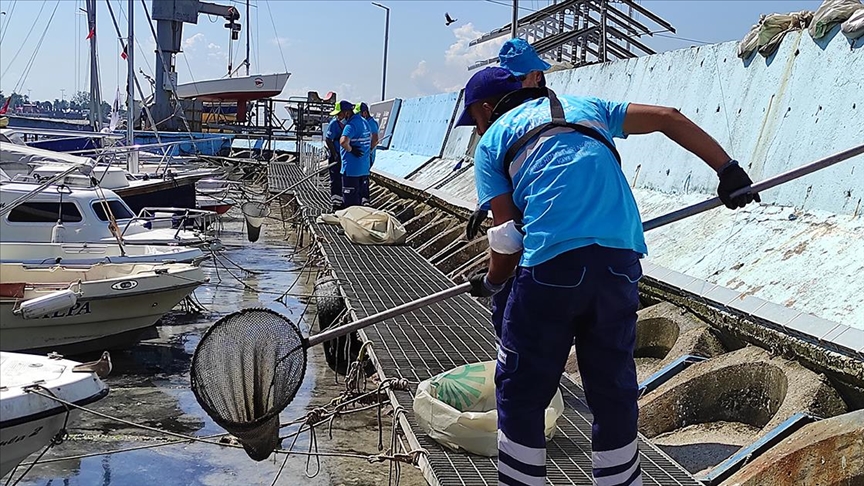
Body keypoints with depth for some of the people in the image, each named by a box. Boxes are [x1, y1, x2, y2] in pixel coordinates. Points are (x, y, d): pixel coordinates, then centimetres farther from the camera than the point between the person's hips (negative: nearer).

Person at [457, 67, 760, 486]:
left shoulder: (491, 142, 14)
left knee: (520, 393, 10)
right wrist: (728, 170, 24)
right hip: (620, 262, 5)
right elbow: (669, 118, 22)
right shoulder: (584, 106, 26)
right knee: (613, 390, 17)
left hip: (551, 264, -4)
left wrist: (490, 282, 25)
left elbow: (506, 239, 7)